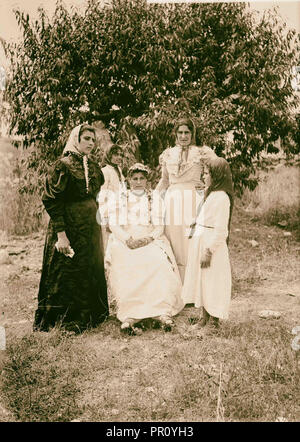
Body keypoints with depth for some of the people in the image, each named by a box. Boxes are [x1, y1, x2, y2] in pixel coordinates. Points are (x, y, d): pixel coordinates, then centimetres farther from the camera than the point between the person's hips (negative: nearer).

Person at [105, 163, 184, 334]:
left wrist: (148, 238, -12)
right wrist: (128, 239, -13)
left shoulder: (155, 198, 18)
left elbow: (160, 226, 9)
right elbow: (114, 225, 5)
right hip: (125, 241, 0)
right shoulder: (120, 199, 17)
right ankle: (129, 316, -39)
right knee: (126, 267, -33)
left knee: (159, 263, -33)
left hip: (151, 240, 1)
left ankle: (163, 313, -38)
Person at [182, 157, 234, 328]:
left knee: (211, 282, 0)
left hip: (211, 243, -10)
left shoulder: (221, 197, -18)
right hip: (201, 241, 10)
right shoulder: (211, 194, 12)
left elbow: (220, 229, -22)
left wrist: (209, 250, -23)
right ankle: (205, 317, 30)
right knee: (201, 280, 16)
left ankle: (214, 321, 14)